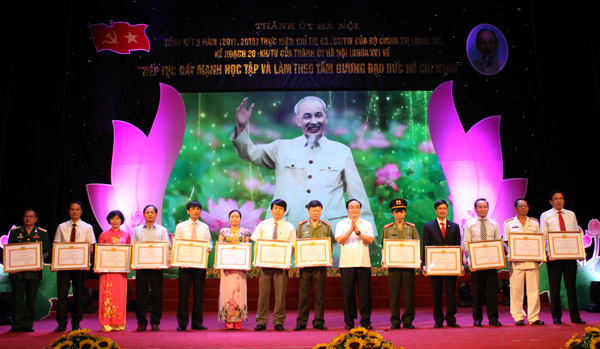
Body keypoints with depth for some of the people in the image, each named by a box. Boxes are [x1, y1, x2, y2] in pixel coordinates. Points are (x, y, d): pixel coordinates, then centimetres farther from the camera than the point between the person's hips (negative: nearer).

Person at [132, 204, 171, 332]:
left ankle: (155, 322, 9)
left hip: (156, 267, -1)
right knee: (140, 294, 1)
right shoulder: (137, 230, 16)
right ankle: (141, 322, 11)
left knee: (157, 294, 0)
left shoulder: (162, 230, 11)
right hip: (141, 266, 1)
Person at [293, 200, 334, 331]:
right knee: (303, 294, 2)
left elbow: (330, 244, 7)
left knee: (319, 294, 5)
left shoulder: (326, 226, 8)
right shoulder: (301, 225, 7)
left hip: (320, 264, 0)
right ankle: (301, 322, 10)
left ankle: (318, 322, 13)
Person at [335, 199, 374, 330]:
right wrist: (350, 230, -16)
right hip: (347, 263, 0)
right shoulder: (341, 224, 9)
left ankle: (366, 321, 10)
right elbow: (339, 240, -6)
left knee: (365, 293, 0)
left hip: (363, 263, 1)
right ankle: (349, 321, 12)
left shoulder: (367, 224, 11)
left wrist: (358, 232, -13)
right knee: (348, 293, 2)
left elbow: (370, 240, -2)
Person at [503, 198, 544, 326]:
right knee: (516, 290, -1)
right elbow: (506, 242, 5)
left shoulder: (534, 223, 13)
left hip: (532, 260, 2)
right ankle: (518, 317, 7)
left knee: (534, 289, 3)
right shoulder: (509, 223, 6)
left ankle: (533, 317, 11)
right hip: (516, 261, -2)